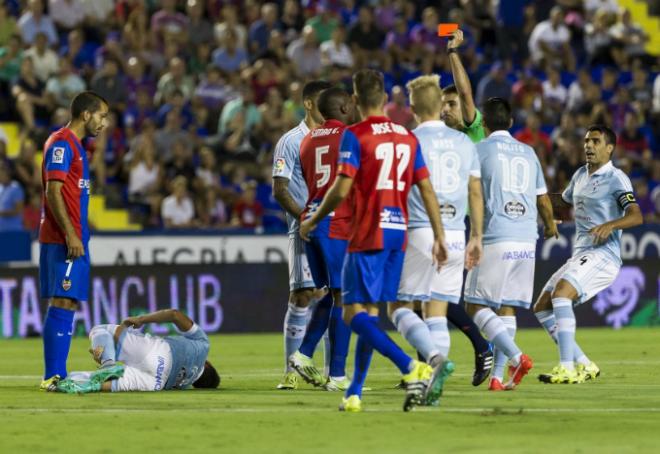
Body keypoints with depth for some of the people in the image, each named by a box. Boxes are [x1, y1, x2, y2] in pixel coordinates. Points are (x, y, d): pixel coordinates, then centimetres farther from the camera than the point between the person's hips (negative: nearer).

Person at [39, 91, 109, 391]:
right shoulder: (62, 143, -11)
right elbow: (53, 191, -18)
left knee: (66, 305, 9)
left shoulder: (75, 145, 19)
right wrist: (70, 235, -22)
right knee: (62, 304, -12)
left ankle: (57, 375, 11)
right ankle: (53, 376, -15)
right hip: (64, 240, -10)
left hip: (74, 239, 10)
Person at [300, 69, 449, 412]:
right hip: (398, 233, 7)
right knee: (369, 313, 14)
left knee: (354, 314, -8)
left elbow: (341, 190, -14)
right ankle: (354, 393, 13)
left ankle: (412, 369, -27)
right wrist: (439, 236, 14)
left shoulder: (355, 136, -8)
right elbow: (427, 190, 10)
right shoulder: (407, 137, 11)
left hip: (369, 235, -7)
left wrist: (312, 221, 1)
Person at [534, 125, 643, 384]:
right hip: (580, 255, 9)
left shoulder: (616, 179, -7)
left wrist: (610, 225, -36)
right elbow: (563, 202, 38)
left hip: (603, 254, -9)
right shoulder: (580, 175, 18)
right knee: (542, 308, 6)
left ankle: (567, 369, -36)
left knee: (561, 293, -30)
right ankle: (584, 366, 10)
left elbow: (636, 216, -19)